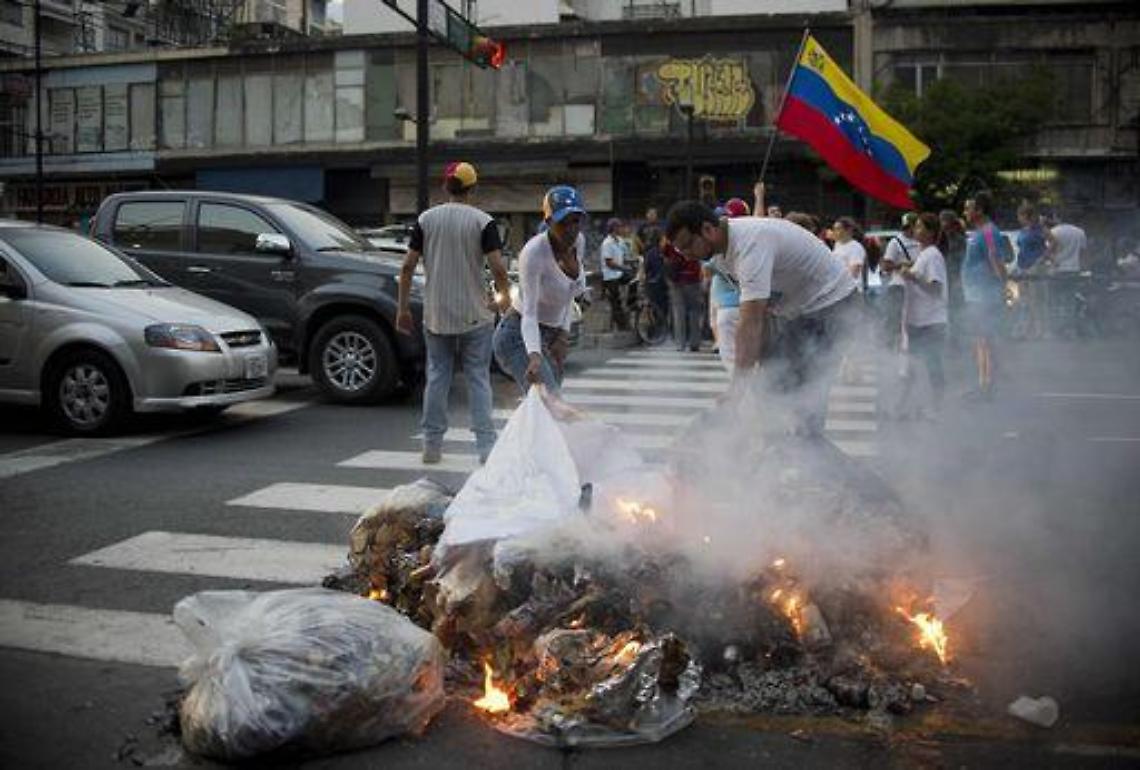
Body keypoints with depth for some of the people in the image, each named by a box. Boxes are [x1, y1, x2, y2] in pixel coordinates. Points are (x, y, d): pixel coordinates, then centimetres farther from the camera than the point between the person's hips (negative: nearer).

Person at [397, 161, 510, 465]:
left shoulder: (426, 219, 2)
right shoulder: (483, 222, -7)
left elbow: (407, 267, 0)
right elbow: (497, 268, -14)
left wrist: (403, 308, 7)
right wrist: (504, 295, 5)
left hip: (436, 315, 3)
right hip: (475, 315, -2)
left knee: (437, 377, 11)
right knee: (478, 379, 3)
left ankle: (432, 444, 15)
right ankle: (486, 445, 0)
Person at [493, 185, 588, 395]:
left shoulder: (577, 243, -1)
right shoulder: (534, 252, -24)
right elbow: (529, 313, -29)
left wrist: (564, 332, 0)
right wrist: (534, 355, -44)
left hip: (551, 336, 8)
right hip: (519, 336, -8)